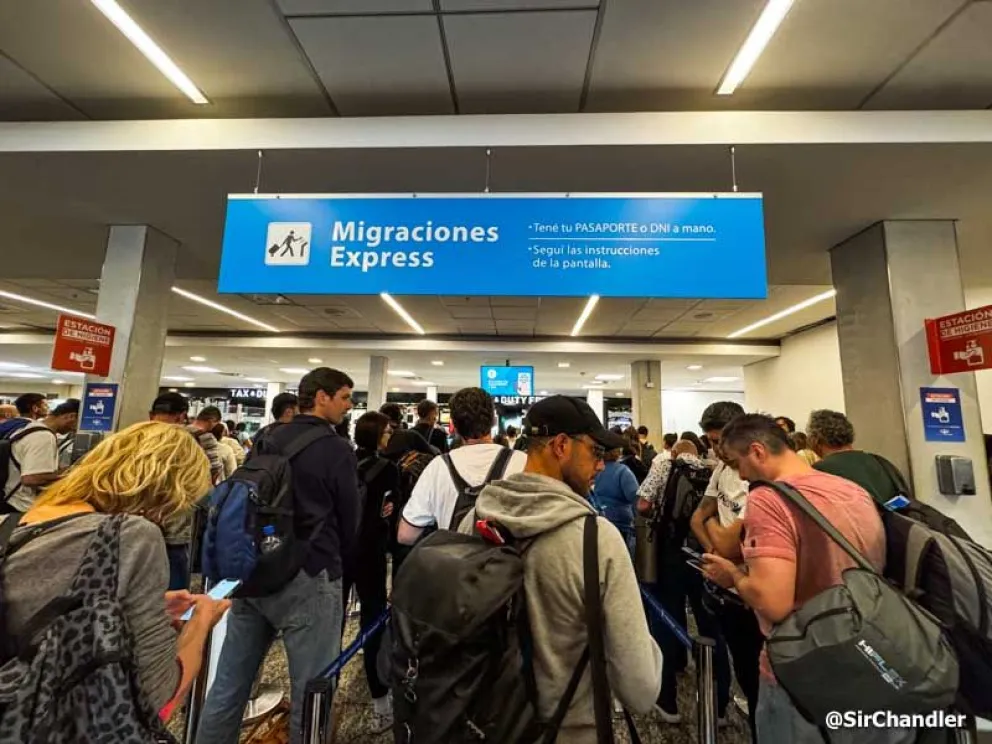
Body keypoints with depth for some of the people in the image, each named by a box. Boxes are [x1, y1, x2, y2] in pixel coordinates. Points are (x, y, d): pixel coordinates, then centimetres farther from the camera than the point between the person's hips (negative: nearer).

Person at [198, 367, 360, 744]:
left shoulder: (265, 440, 6)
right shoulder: (337, 450, -12)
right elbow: (350, 520, -5)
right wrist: (337, 567, 14)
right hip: (307, 578, -7)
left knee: (229, 684, 19)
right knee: (311, 692, 7)